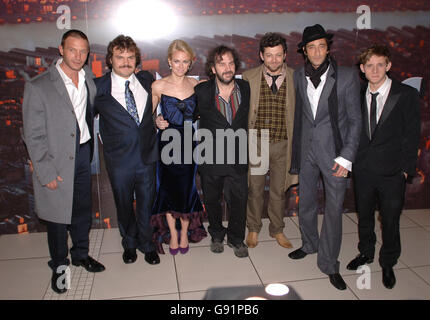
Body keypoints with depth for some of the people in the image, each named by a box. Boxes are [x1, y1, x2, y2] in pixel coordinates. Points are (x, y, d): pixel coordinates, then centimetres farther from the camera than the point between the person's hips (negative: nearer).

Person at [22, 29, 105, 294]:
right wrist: (46, 172, -15)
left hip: (84, 153, 5)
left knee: (83, 210, 19)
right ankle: (59, 265, 32)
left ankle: (81, 254, 42)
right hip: (57, 161, -5)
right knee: (58, 216, 10)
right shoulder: (38, 87, -14)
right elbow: (33, 135, -13)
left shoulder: (88, 76, 2)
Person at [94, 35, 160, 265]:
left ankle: (146, 244, 37)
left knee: (146, 203, 14)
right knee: (124, 205, 15)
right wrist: (105, 141, 0)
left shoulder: (147, 80, 2)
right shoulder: (98, 87, -7)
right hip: (119, 160, -2)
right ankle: (129, 244, 40)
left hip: (147, 157, 2)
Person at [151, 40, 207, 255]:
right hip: (167, 143, -1)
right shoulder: (158, 86, -4)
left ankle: (185, 232, 29)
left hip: (189, 142, 1)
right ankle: (172, 234, 27)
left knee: (187, 187, 7)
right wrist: (157, 122, -14)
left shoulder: (196, 85, 2)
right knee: (168, 188, 8)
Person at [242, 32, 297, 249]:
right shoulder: (248, 78, -2)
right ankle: (254, 229, 33)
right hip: (255, 143, 0)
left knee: (279, 190, 14)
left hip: (283, 144, 1)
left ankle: (277, 230, 35)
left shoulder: (295, 78, -1)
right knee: (254, 189, 11)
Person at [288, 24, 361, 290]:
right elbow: (297, 115, 9)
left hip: (334, 152, -3)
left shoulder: (347, 76, -6)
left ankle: (329, 265, 17)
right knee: (306, 204, 15)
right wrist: (295, 152, 7)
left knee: (334, 209, 2)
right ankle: (310, 244, 40)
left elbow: (355, 120, -5)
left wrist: (346, 157, -11)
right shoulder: (298, 77, 3)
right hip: (306, 150, 3)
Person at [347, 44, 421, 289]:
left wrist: (406, 169, -7)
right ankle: (366, 253, 40)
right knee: (364, 216, 17)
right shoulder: (357, 96, 5)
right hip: (362, 170, 3)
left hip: (392, 173, -3)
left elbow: (412, 136, -4)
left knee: (390, 221, 8)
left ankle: (388, 264, 30)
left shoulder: (407, 95, -5)